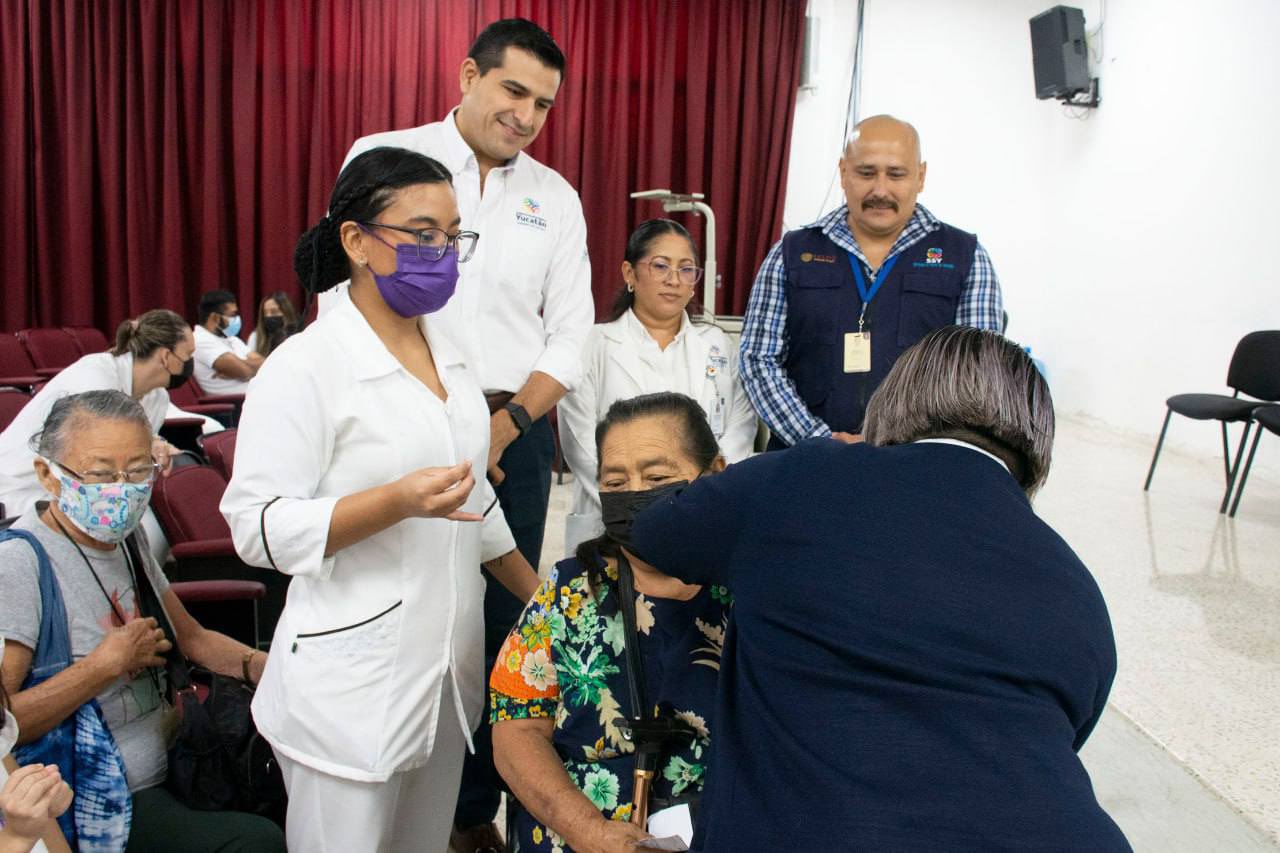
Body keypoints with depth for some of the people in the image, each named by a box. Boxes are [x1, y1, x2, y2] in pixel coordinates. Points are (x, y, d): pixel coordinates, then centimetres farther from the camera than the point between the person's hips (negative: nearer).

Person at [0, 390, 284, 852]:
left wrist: (266, 666, -6)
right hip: (95, 807, -8)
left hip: (168, 764, 8)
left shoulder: (126, 537, 5)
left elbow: (190, 636, 12)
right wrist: (107, 663, -21)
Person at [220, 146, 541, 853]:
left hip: (448, 669, 7)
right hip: (352, 684, -6)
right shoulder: (306, 365, -14)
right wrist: (398, 501, -29)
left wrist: (541, 596, 18)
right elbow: (259, 527, -17)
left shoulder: (448, 354, 8)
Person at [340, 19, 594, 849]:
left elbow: (570, 338, 8)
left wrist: (503, 428, -6)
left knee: (497, 625, 7)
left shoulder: (555, 197, 10)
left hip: (516, 429, 3)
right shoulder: (383, 157, 2)